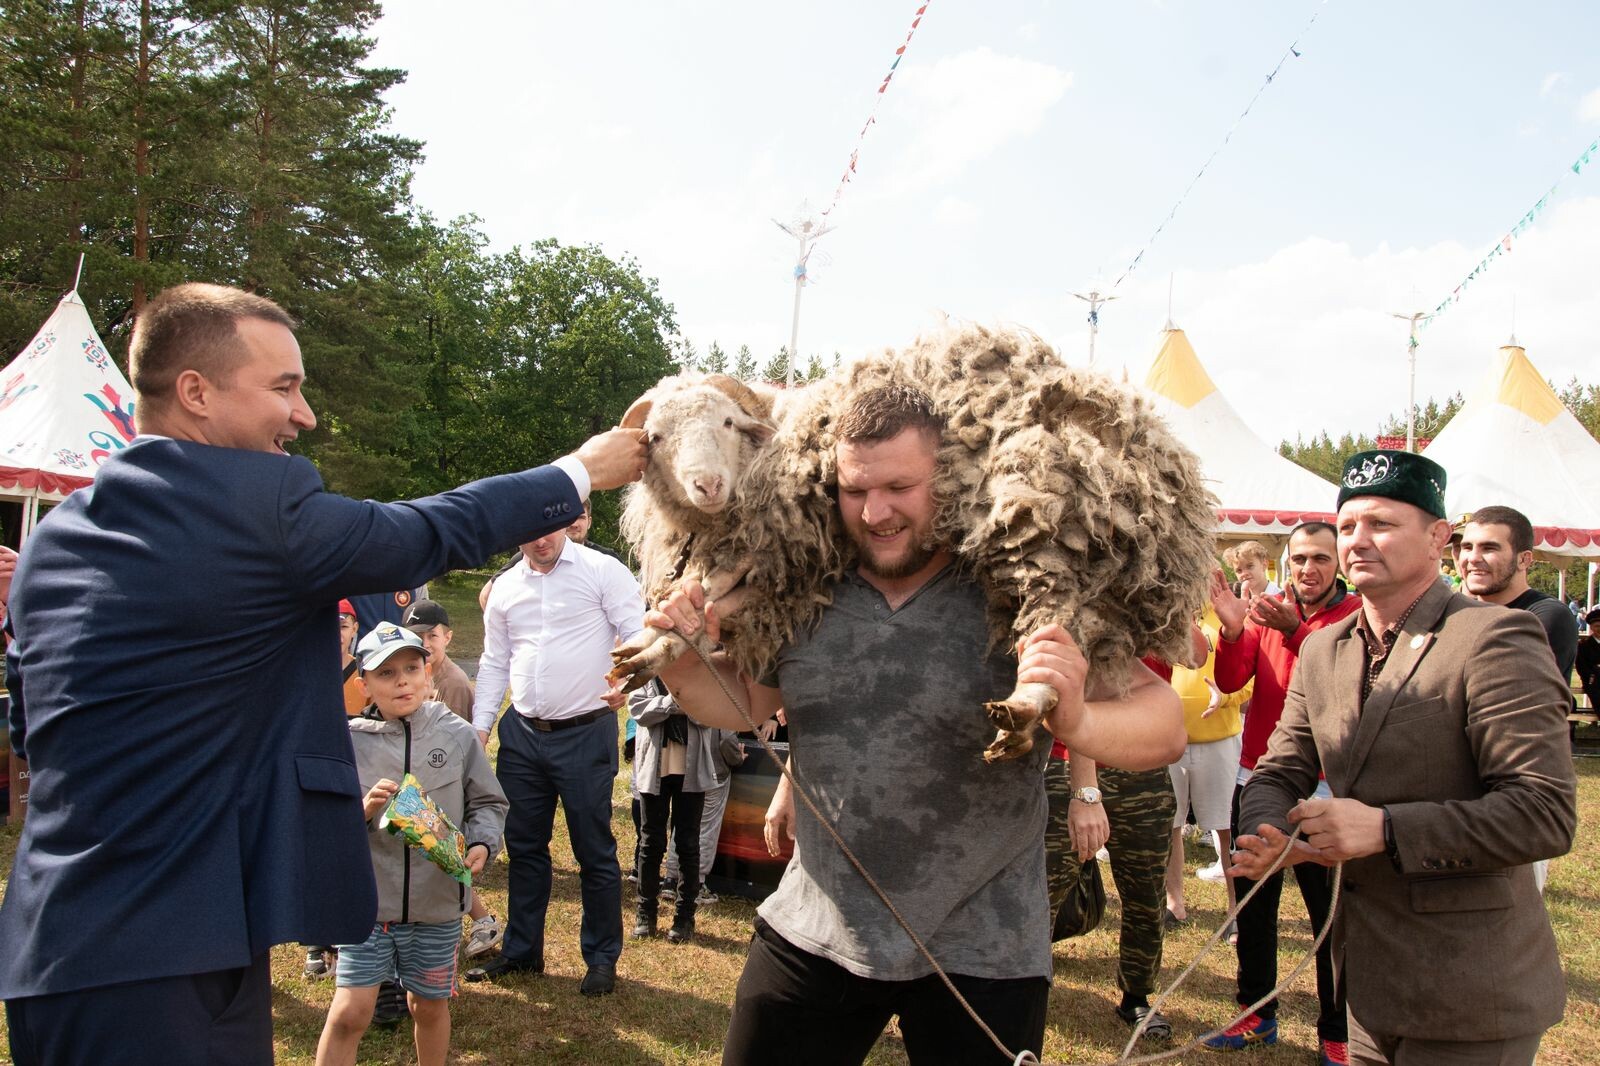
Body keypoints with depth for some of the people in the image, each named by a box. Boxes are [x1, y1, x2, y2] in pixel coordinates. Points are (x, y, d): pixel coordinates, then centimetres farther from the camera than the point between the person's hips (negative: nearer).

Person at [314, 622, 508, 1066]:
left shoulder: (457, 734, 0)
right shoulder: (349, 741, -4)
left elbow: (488, 803, 7)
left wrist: (482, 845, -10)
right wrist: (363, 809, -20)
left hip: (438, 901, 2)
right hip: (367, 900, -2)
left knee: (430, 1005, 17)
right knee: (349, 1012, -5)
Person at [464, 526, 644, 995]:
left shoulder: (603, 571, -5)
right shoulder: (504, 587, 10)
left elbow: (637, 634, -10)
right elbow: (494, 663, 15)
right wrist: (479, 727, 7)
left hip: (586, 732, -5)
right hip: (522, 733, 5)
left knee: (594, 849, 3)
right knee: (524, 846, 14)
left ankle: (602, 958, 18)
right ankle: (521, 950, 30)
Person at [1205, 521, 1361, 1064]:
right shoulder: (1268, 610, 6)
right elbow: (1230, 681, -5)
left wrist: (1294, 632, -33)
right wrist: (1231, 630, -22)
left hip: (1323, 790, -4)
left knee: (1331, 915, 1)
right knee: (1252, 902, 13)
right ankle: (1257, 1014, 28)